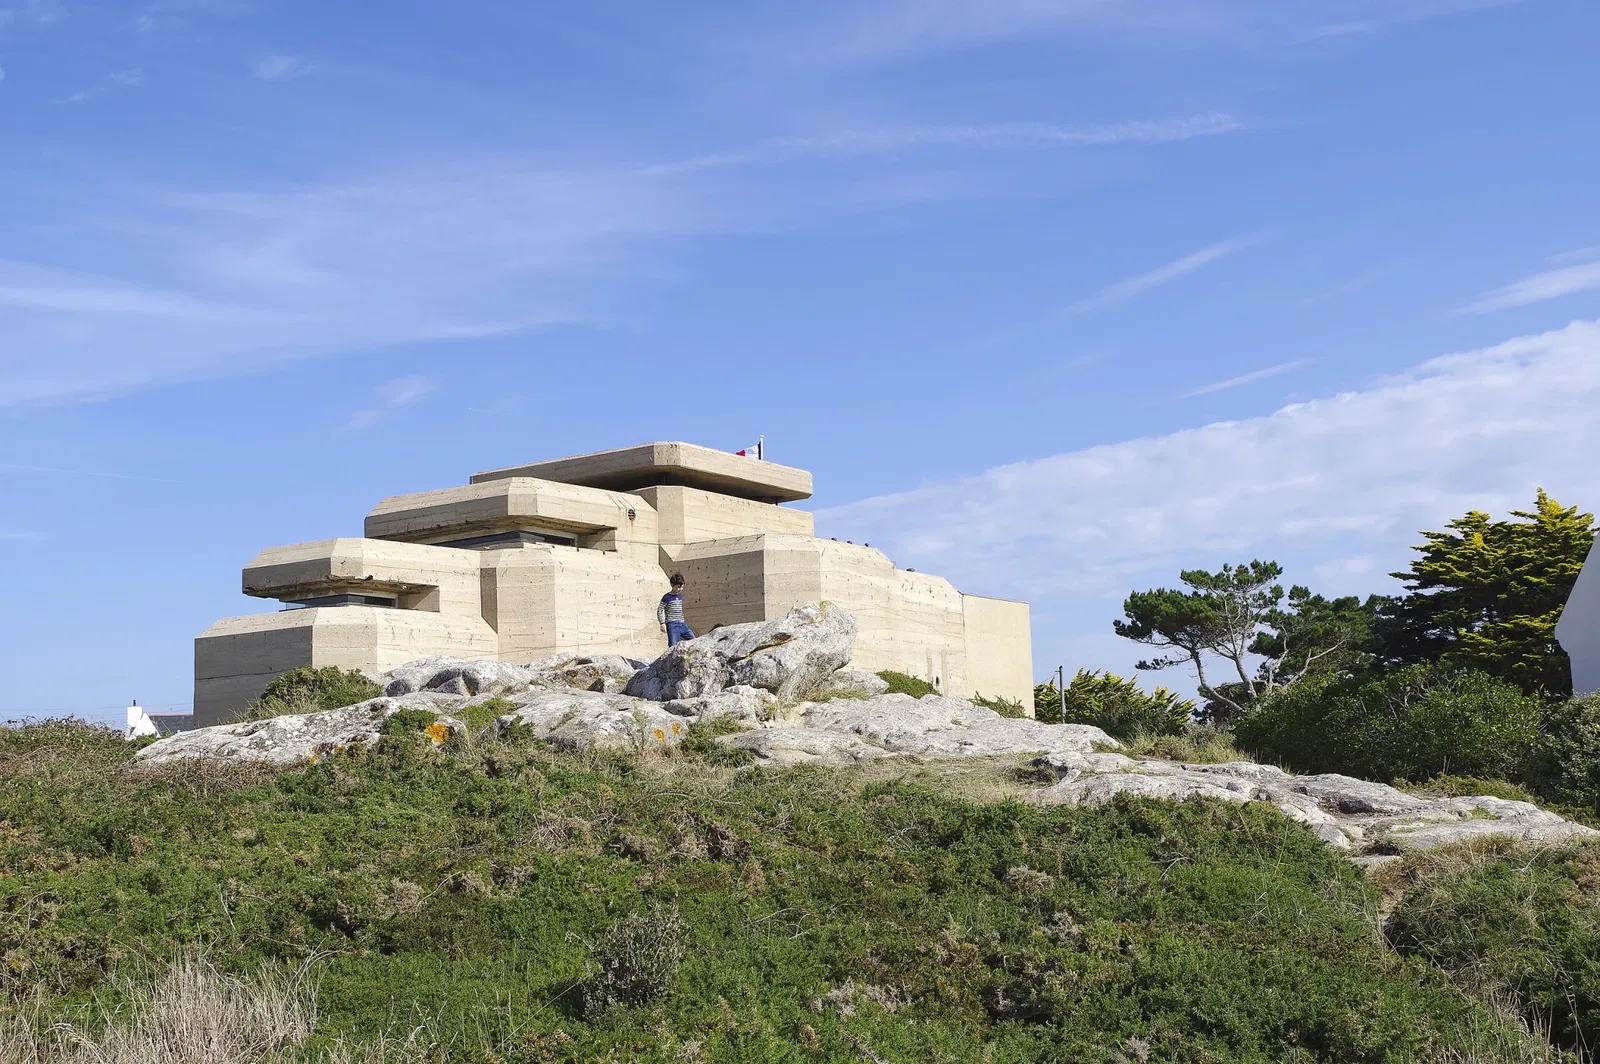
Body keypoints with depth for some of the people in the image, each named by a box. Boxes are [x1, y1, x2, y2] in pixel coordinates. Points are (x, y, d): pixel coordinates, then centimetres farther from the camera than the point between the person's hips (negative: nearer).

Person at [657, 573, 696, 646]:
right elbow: (659, 610, -5)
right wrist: (662, 623, -11)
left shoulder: (680, 596, 14)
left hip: (681, 624, 6)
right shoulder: (667, 597, -5)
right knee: (674, 646, -11)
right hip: (672, 625, -6)